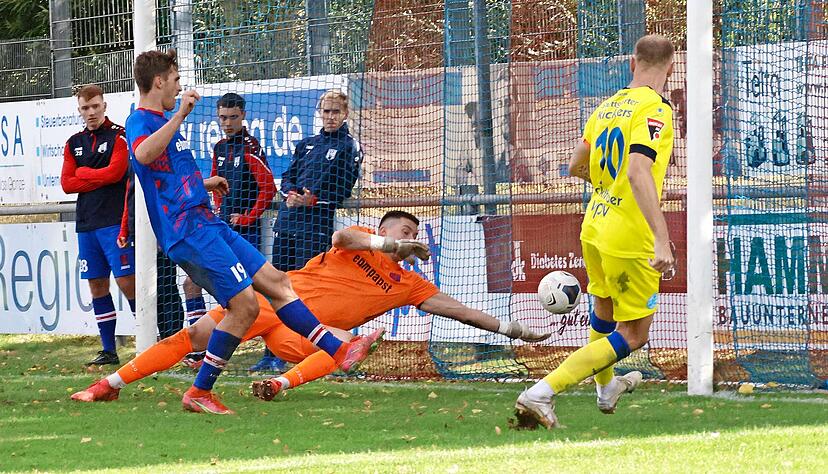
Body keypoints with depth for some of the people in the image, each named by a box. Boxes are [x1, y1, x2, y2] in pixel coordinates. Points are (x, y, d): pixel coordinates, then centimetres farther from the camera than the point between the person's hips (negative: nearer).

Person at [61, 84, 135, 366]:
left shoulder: (118, 136, -1)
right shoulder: (74, 143, 14)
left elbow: (115, 172, -13)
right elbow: (66, 184, 7)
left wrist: (83, 174, 0)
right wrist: (99, 180, -5)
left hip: (115, 221, -6)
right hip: (86, 224, 6)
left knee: (126, 282, -12)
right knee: (97, 285, 6)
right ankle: (108, 350, 12)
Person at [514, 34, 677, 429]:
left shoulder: (608, 105, 7)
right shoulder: (654, 109, -17)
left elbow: (576, 166, 17)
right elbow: (638, 171, -31)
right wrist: (661, 239, -35)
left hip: (594, 229, 8)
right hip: (630, 240, -8)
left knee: (604, 310, 30)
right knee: (633, 335, 1)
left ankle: (606, 388, 52)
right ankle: (542, 393, -11)